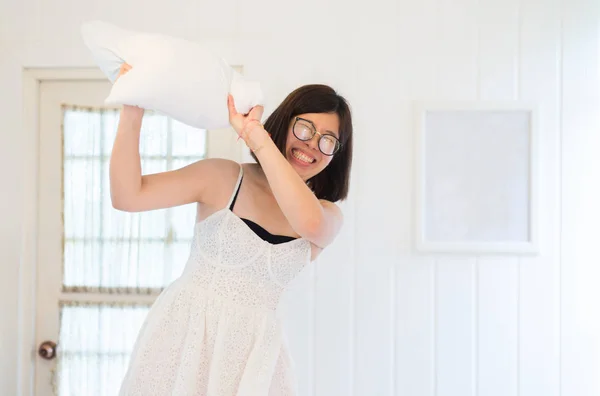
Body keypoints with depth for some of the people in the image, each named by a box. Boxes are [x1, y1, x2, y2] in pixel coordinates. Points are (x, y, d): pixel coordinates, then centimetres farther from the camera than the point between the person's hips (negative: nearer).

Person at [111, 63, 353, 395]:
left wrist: (257, 137, -22)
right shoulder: (222, 178, -3)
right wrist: (131, 114, -22)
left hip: (254, 352, 2)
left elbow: (309, 221, -22)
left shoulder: (329, 216, 4)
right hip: (184, 334, -2)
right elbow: (127, 196, -10)